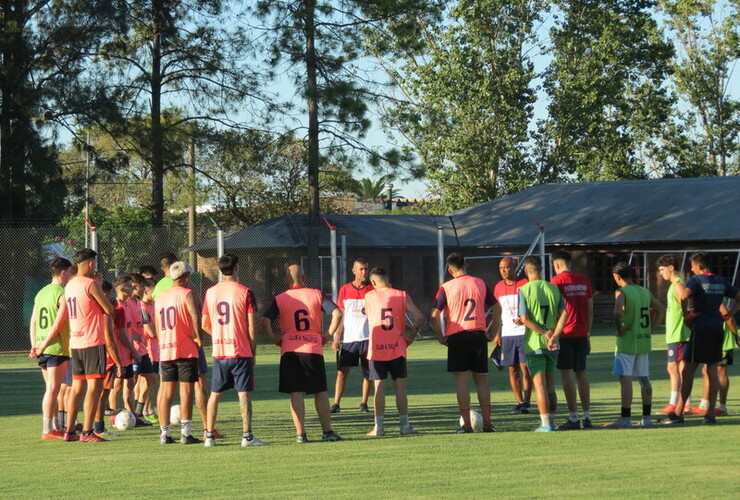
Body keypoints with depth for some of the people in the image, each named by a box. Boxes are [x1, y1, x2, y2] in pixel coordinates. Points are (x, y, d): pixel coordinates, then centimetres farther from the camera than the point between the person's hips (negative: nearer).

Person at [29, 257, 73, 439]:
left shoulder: (41, 293, 14)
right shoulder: (63, 294, -11)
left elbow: (33, 321, 12)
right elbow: (58, 324, -17)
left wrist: (35, 345, 8)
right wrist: (43, 346, -12)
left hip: (43, 349, 8)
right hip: (57, 348, -8)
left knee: (52, 389, 14)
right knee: (52, 389, -6)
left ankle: (55, 427, 19)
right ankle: (48, 430, -6)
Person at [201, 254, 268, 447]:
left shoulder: (211, 292, 5)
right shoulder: (245, 292, -7)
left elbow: (205, 324, 9)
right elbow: (251, 326, -7)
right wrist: (253, 351, 2)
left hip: (219, 351, 4)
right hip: (241, 351, -4)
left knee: (215, 394, 11)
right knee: (244, 393, -2)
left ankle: (209, 435, 12)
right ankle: (247, 436, -6)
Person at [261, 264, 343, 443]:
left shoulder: (279, 299, 2)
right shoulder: (316, 295, 4)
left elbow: (265, 322, -8)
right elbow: (337, 313, -4)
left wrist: (274, 339, 4)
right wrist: (329, 335, 3)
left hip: (289, 351, 0)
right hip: (313, 349, 0)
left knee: (296, 393, 1)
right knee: (320, 392, 8)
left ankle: (300, 434, -3)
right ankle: (327, 432, 10)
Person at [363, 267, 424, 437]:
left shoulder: (369, 296, -1)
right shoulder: (402, 295, 1)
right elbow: (419, 317, -5)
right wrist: (411, 335, 6)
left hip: (376, 349, -1)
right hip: (397, 348, 1)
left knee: (379, 387, 2)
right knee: (400, 386, 6)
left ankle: (379, 426, 0)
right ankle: (405, 425, 8)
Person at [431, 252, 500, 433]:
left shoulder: (446, 288, -3)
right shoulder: (480, 283, 6)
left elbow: (435, 315, -9)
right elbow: (497, 308, 9)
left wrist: (440, 337, 1)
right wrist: (492, 333, 15)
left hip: (456, 336, -3)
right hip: (478, 334, 3)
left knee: (462, 380, -1)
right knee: (481, 379, 10)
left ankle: (466, 424, -3)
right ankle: (487, 422, 7)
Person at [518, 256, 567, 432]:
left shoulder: (524, 290, -7)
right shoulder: (554, 289, 5)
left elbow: (524, 319, -15)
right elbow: (564, 314, -4)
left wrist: (545, 333, -11)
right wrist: (554, 336, -10)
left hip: (534, 344, -4)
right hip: (552, 345, 4)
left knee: (539, 384, -3)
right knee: (550, 385, 12)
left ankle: (545, 424, -6)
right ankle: (551, 422, 14)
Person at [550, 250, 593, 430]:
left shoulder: (557, 281, -7)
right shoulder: (584, 280, 9)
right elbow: (590, 310, 11)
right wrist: (587, 334, 17)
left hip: (564, 334, -5)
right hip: (581, 334, 5)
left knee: (567, 374, -4)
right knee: (581, 373, 12)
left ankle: (573, 418, -6)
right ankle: (587, 416, 10)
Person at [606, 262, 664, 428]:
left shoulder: (621, 293, -11)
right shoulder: (645, 292, 11)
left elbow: (617, 312, -29)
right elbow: (661, 310, 18)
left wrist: (619, 329, -15)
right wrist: (650, 328, 15)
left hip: (627, 342, -7)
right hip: (644, 341, 7)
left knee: (625, 379, -6)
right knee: (644, 379, 12)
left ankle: (626, 418, -10)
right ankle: (646, 417, 16)